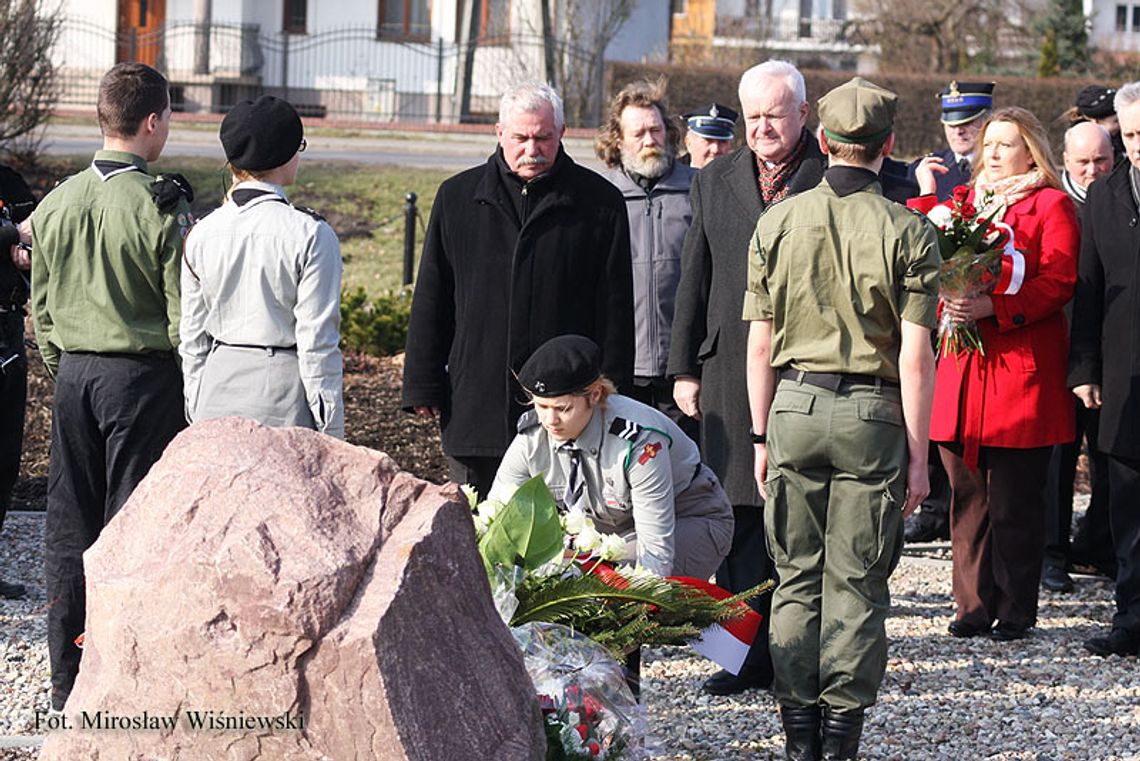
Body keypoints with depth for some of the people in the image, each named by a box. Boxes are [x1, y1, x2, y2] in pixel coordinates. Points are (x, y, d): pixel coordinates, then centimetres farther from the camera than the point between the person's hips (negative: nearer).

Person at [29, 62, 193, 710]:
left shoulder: (56, 205, 4)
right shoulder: (161, 209, -14)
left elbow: (41, 307, 12)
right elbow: (184, 316, -12)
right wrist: (194, 390, 0)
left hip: (74, 373, 5)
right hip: (144, 376, -5)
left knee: (70, 529, 10)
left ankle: (67, 681, 16)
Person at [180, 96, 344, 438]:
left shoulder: (202, 234, 3)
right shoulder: (311, 234, -11)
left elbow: (192, 339, 8)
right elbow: (318, 343, -11)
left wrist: (196, 412, 18)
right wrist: (331, 433, -5)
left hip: (217, 396, 5)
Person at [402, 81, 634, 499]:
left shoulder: (600, 203, 4)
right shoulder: (458, 198, 9)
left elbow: (615, 308, 5)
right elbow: (430, 301, 12)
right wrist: (423, 384, 6)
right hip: (477, 399, 2)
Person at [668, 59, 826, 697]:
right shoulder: (715, 181, 13)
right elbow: (696, 280, 15)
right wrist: (684, 368, 11)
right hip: (732, 373, 4)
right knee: (740, 513, 4)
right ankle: (751, 653, 10)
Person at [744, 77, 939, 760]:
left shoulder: (778, 223, 1)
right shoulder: (908, 233, -6)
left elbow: (760, 343, 3)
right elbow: (915, 354, -8)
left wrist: (762, 433, 11)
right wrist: (917, 454, -3)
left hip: (795, 404, 2)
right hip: (873, 415, -2)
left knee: (797, 577, 10)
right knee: (857, 582, 4)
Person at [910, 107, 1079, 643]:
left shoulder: (1051, 205, 1)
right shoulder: (962, 200, 19)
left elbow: (1058, 284, -10)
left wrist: (991, 307, -21)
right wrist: (925, 196, -2)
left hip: (1021, 372, -5)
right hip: (960, 370, 5)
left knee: (1015, 503, -2)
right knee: (968, 497, 6)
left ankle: (1015, 610, 5)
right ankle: (974, 606, 13)